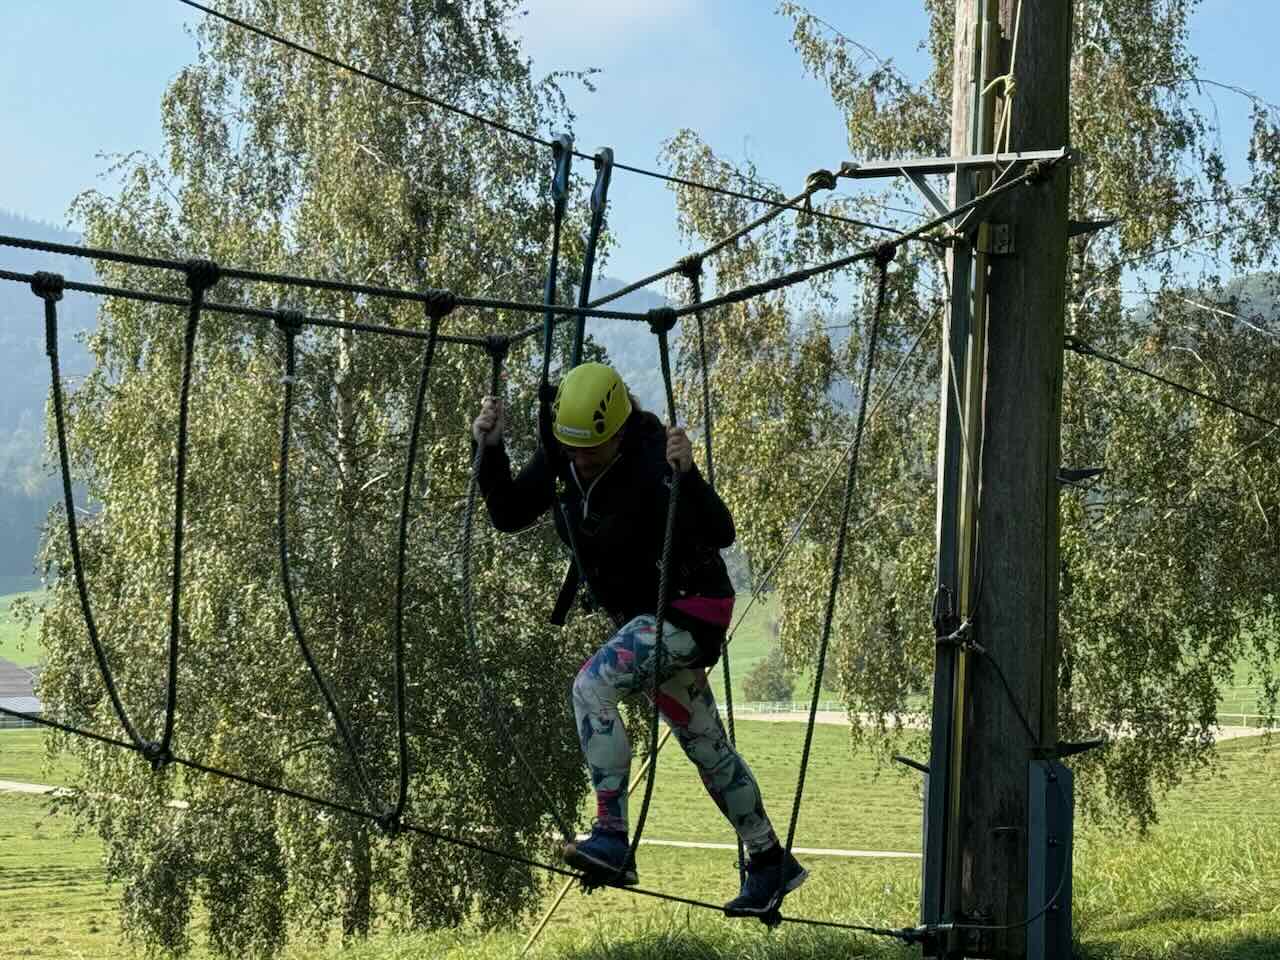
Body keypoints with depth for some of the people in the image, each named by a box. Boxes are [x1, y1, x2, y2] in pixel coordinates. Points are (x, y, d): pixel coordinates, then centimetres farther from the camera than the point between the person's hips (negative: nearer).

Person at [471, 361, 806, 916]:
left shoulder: (652, 458, -28)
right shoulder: (560, 458, -7)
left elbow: (720, 534, -35)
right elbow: (507, 517, 0)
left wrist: (687, 476, -52)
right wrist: (489, 451, -15)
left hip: (691, 609, -8)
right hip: (640, 616, 9)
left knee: (593, 685, -28)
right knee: (706, 745, 16)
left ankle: (612, 841, -28)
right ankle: (771, 863, 30)